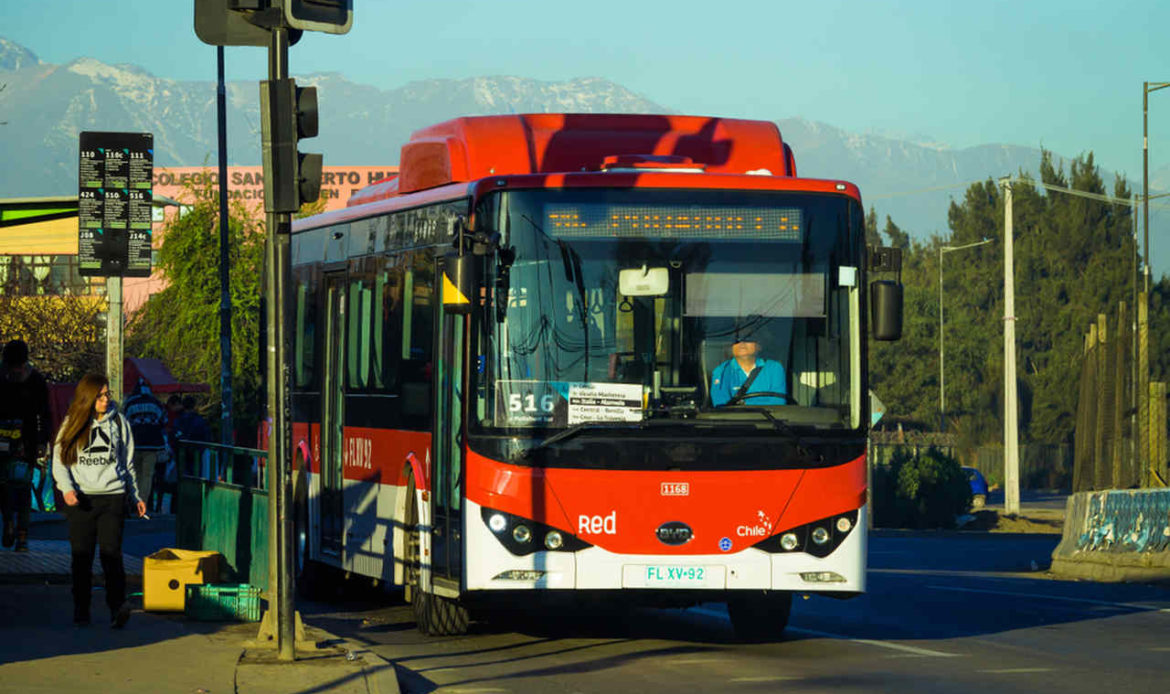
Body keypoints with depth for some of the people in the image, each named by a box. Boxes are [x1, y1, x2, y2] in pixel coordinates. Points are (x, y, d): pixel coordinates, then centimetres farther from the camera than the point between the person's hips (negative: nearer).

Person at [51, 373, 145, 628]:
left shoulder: (118, 422, 10)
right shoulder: (72, 424, 6)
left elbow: (127, 463, 18)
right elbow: (59, 460, 4)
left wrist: (135, 497, 17)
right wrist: (67, 488, -13)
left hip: (112, 497, 0)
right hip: (80, 499, 0)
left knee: (111, 553, -13)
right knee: (82, 557, 2)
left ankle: (117, 607, -21)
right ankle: (81, 611, 10)